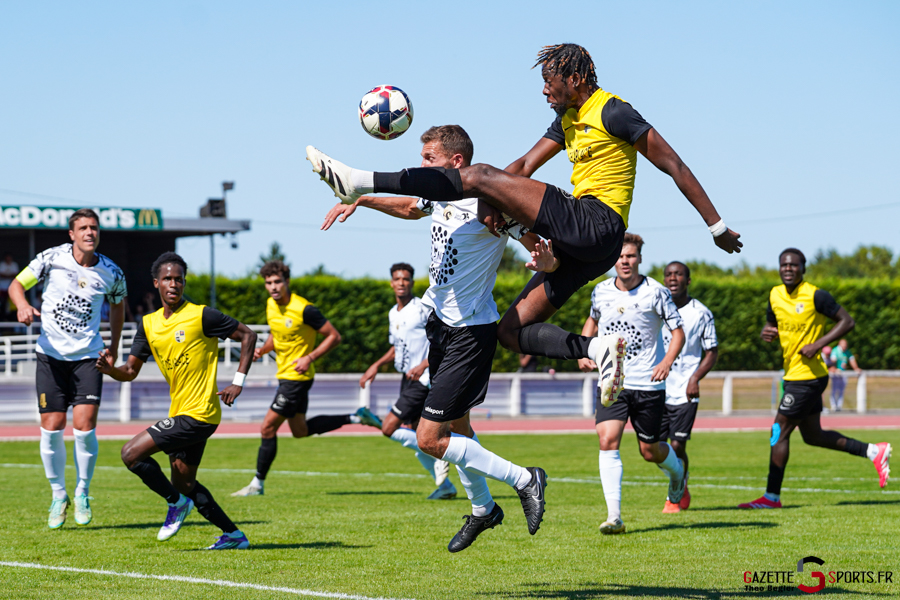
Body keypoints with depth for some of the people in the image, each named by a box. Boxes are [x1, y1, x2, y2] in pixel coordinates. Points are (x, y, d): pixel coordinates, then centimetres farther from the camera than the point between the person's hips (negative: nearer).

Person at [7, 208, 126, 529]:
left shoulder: (111, 273, -3)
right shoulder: (52, 259, -7)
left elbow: (118, 304, 17)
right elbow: (16, 285, -1)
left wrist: (113, 348, 19)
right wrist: (22, 305, -23)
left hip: (88, 357, 0)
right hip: (51, 355, 0)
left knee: (84, 425, -11)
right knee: (52, 427, -3)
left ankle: (82, 492, 9)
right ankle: (58, 495, 16)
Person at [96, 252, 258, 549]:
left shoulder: (201, 316, -11)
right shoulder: (148, 324, 8)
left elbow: (247, 335, -4)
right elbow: (131, 371, 9)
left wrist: (238, 381, -9)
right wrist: (111, 369, -13)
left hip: (198, 413, -8)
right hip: (180, 413, 8)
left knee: (132, 453, -14)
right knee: (184, 483, 14)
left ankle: (176, 502, 4)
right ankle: (233, 535, 24)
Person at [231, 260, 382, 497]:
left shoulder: (304, 309, -22)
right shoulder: (271, 304, 2)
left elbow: (334, 336, -16)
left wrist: (309, 358, -23)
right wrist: (263, 349, 0)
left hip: (297, 376, -9)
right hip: (284, 375, 9)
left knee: (268, 428, -7)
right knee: (300, 430, 20)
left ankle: (257, 484, 4)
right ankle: (356, 418, 28)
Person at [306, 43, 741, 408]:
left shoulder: (612, 112, -3)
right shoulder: (568, 120, 24)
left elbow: (674, 166, -3)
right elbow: (524, 166, 19)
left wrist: (718, 228, -3)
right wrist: (498, 202, -3)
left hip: (598, 224, -10)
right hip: (581, 244, 10)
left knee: (478, 176, -16)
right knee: (512, 332, 5)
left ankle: (360, 181, -23)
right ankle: (597, 349, -11)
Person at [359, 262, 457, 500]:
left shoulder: (423, 309, -13)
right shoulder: (393, 314, 13)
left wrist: (423, 365, -25)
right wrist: (376, 366, 15)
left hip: (423, 380, -9)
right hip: (408, 380, 9)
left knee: (389, 428, -14)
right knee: (410, 434, 10)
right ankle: (445, 486, 16)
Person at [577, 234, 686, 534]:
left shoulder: (655, 292, -7)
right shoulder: (601, 291, 4)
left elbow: (678, 330, -1)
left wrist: (667, 361, -19)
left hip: (648, 384, -2)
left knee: (650, 451, 7)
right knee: (608, 441, -17)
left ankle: (677, 470, 45)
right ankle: (614, 517, -17)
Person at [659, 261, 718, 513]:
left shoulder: (701, 313, 1)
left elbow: (712, 352, 4)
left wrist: (695, 378, -10)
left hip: (684, 391, -3)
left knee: (677, 447, -8)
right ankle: (681, 489, 27)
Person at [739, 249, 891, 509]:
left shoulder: (815, 296, -14)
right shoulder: (775, 295, 7)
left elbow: (847, 321, -11)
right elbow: (770, 324, 21)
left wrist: (818, 344, -20)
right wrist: (766, 333, -4)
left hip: (808, 376, -9)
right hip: (793, 375, 9)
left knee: (779, 432, -6)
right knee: (813, 435, 15)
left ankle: (772, 496, 1)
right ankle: (873, 451, 23)